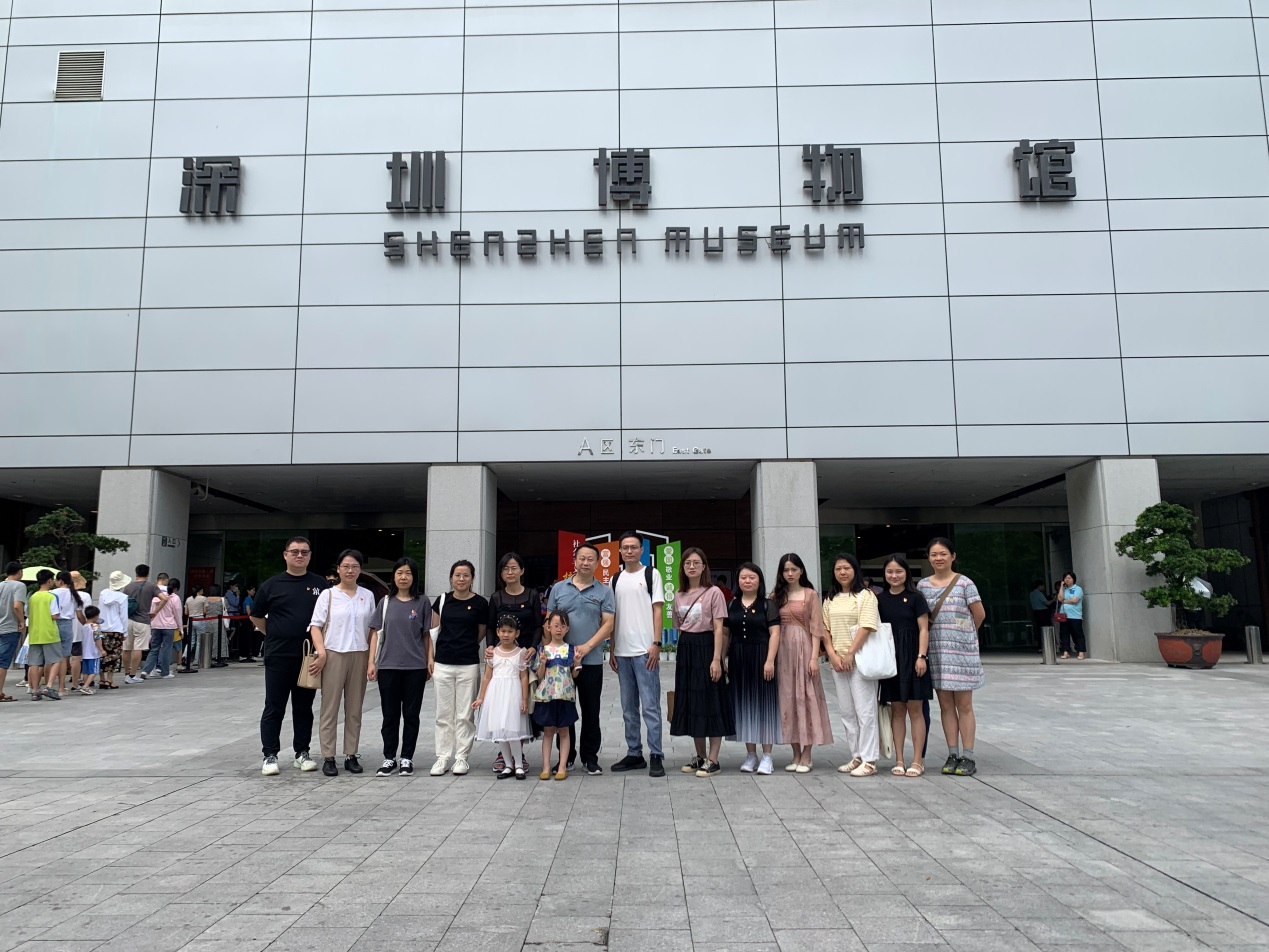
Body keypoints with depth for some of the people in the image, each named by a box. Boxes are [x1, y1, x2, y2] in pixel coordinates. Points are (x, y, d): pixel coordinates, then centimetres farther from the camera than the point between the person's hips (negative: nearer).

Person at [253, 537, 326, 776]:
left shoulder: (320, 584, 5)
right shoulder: (272, 584, 2)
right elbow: (256, 616, 12)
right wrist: (272, 634, 5)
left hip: (309, 656, 2)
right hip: (278, 656, -1)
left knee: (304, 707, 9)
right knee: (274, 707, 2)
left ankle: (302, 753, 18)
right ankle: (270, 755, 9)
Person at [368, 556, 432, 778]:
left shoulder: (422, 602, 3)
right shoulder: (386, 602, 6)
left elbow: (426, 635, 5)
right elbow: (376, 633, 6)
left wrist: (430, 660, -1)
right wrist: (372, 662, 0)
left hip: (415, 667, -1)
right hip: (388, 666, 1)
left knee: (411, 714, 5)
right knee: (390, 714, 7)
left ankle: (407, 758, 15)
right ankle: (389, 759, 16)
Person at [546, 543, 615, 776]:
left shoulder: (604, 591, 2)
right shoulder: (559, 588, 7)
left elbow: (608, 624, -3)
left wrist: (586, 647, -14)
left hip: (591, 661, -1)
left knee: (591, 711, 5)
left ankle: (590, 757, 15)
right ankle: (566, 756, 18)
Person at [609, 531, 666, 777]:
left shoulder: (651, 574, 1)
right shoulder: (616, 579, 14)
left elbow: (658, 610, -4)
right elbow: (613, 618, 15)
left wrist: (656, 644, -13)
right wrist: (612, 650, 11)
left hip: (645, 651, -5)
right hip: (622, 652, 5)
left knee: (650, 706, -5)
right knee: (628, 708, 11)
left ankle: (656, 756, 1)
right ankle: (634, 754, 20)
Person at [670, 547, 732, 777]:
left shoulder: (713, 593, -6)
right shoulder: (679, 596, 10)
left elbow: (718, 629, -10)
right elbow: (679, 628, 14)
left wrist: (716, 659, -17)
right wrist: (683, 652, 8)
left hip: (706, 647, -6)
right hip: (685, 650, 6)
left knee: (710, 701, -3)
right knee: (691, 703, 10)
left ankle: (713, 760, 4)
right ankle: (700, 756, 22)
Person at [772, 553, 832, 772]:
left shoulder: (810, 595, 2)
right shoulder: (776, 596, 10)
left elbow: (816, 628, -2)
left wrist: (814, 657, -11)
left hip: (803, 648, -3)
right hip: (783, 651, 3)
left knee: (806, 698, -1)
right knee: (787, 699, 5)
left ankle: (807, 756, 6)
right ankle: (796, 754, 13)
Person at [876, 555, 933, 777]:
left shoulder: (915, 598, -2)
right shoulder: (880, 600, 8)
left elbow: (923, 629, -4)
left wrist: (921, 656, -13)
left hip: (912, 657, -3)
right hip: (890, 658, 3)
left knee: (915, 709, -1)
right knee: (897, 710, 6)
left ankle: (918, 761, 4)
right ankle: (899, 760, 11)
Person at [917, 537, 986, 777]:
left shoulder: (964, 583, -3)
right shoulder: (923, 585, 7)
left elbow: (979, 614, 1)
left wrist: (964, 634, 10)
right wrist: (941, 633, 4)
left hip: (962, 650, -3)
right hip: (936, 650, 3)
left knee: (964, 705, 1)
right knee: (945, 705, 7)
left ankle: (968, 757, 6)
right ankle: (952, 755, 14)